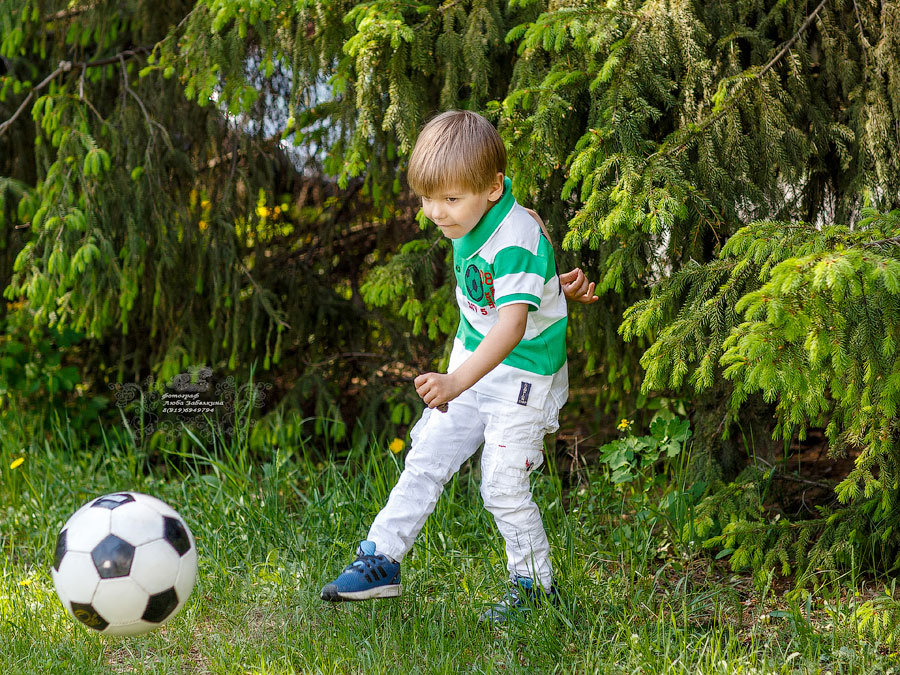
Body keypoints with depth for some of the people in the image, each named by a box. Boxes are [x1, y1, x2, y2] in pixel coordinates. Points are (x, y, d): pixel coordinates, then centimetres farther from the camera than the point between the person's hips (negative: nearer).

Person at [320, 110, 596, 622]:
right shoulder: (471, 219, -5)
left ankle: (536, 585, 14)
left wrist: (456, 382, -54)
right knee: (426, 460, 7)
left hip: (523, 372, -8)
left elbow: (511, 329, -41)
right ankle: (381, 560, 14)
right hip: (472, 359, 8)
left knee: (503, 487, -5)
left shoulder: (517, 242, -30)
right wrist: (549, 284, 5)